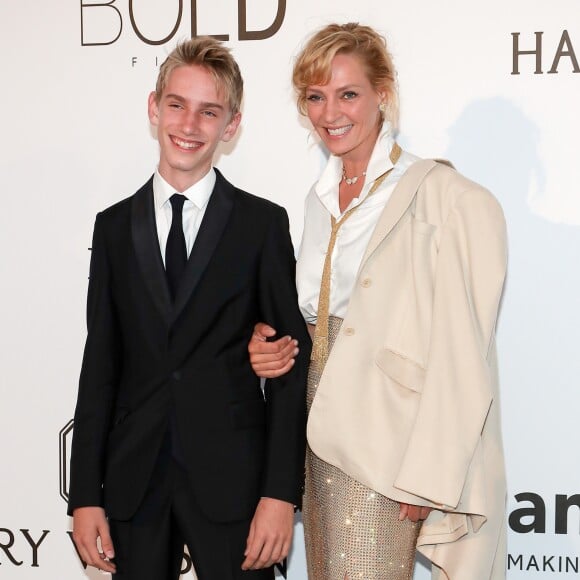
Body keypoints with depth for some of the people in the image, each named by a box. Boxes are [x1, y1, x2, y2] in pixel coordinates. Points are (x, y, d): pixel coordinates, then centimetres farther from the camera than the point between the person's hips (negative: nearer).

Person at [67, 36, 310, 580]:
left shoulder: (263, 223, -1)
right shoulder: (115, 226, 7)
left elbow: (291, 360, -3)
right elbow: (100, 363, 7)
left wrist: (281, 492, -10)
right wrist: (84, 493, 2)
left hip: (231, 478, -2)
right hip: (132, 479, 3)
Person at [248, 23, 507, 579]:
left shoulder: (445, 197, -12)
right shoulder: (322, 197, 13)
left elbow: (461, 353, -14)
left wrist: (428, 476, -17)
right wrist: (270, 340, 2)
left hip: (388, 448, -7)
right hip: (324, 442, 7)